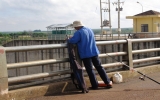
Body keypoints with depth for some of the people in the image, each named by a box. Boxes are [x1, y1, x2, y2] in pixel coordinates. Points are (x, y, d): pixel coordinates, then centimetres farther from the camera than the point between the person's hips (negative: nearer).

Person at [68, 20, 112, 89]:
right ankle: (108, 82, 12)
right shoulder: (89, 30, 13)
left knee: (90, 70, 2)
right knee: (99, 67, 11)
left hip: (85, 54, -6)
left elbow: (72, 41, -20)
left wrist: (69, 39, 3)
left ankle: (95, 85, 5)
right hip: (94, 52, 7)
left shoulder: (78, 32, -13)